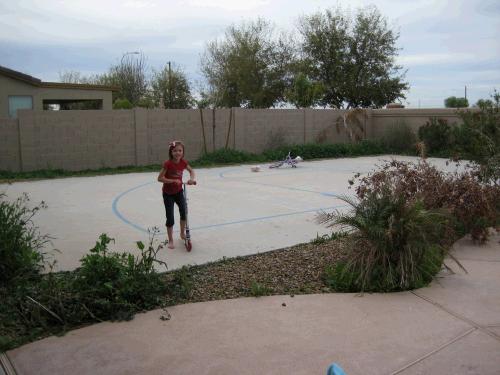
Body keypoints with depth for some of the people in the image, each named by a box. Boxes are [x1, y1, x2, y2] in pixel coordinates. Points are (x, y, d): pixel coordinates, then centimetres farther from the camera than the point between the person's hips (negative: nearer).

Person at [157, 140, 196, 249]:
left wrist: (192, 178, -12)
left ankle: (183, 233, 26)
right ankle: (170, 241, 13)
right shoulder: (168, 164, -24)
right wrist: (173, 181, -30)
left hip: (178, 191, 4)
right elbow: (160, 178, -22)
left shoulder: (183, 162, -10)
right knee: (170, 218, -2)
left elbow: (191, 170, 8)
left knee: (184, 211, 1)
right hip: (168, 193, -4)